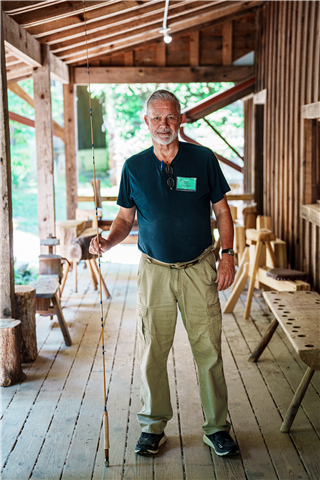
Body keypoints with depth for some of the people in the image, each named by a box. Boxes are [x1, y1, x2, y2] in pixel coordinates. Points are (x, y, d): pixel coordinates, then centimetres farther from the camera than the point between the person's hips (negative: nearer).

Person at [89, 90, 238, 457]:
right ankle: (153, 426, 22)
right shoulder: (134, 167, 3)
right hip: (154, 271, 1)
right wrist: (108, 242, -11)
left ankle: (217, 427, 18)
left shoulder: (203, 159, 0)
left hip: (199, 269, -1)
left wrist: (227, 254, -3)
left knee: (208, 350, 3)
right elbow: (125, 218, 9)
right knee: (152, 351, 5)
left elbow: (222, 210, 6)